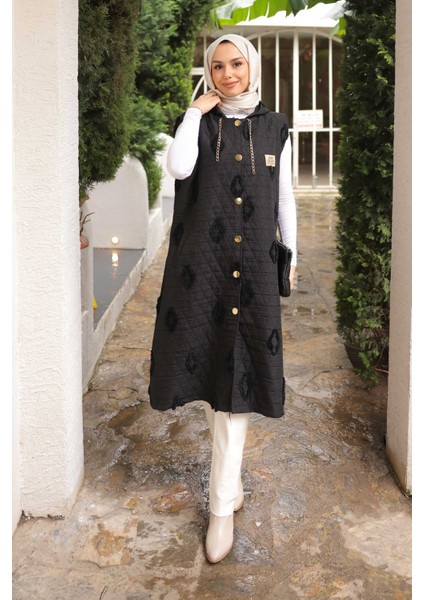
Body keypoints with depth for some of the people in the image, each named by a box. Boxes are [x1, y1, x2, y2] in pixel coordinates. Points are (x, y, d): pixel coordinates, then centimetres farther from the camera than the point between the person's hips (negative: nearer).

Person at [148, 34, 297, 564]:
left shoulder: (274, 128, 9)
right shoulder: (195, 122, 6)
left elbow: (285, 198, 14)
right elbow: (179, 167, -16)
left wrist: (291, 256, 13)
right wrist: (197, 110, -7)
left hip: (252, 267, 0)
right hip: (200, 261, 0)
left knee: (235, 379, -3)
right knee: (210, 366, 7)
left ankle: (222, 505, 5)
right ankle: (231, 477, 31)